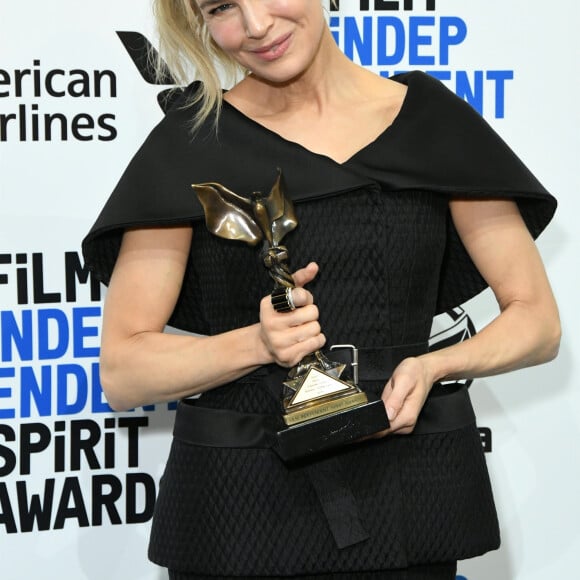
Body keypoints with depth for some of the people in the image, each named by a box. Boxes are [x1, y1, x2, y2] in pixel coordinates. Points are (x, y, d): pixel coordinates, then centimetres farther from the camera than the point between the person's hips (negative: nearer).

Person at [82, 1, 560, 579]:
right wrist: (259, 343, -21)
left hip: (403, 501, 1)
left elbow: (536, 321, 5)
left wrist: (433, 367, -14)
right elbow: (122, 373, -5)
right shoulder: (190, 143, -3)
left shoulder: (429, 120, 1)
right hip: (240, 508, -1)